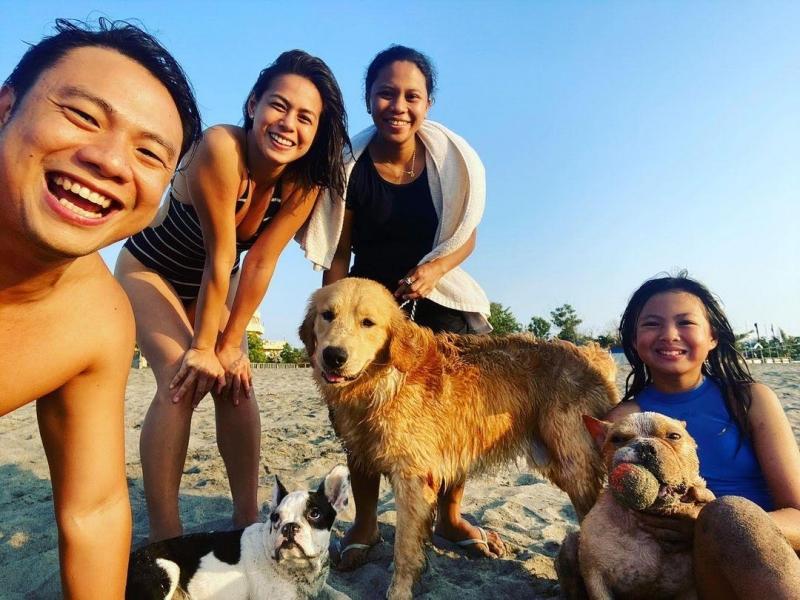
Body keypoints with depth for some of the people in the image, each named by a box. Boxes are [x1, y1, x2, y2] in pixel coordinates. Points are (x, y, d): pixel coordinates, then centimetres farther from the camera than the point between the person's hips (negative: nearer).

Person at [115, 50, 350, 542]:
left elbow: (260, 265, -18)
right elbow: (220, 258, -31)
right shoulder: (221, 148, -34)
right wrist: (202, 346, -22)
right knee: (183, 380, -21)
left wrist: (231, 344, -17)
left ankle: (248, 517, 5)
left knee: (237, 381, -6)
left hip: (209, 285, 5)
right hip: (149, 271, -4)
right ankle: (163, 534, -10)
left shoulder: (304, 183, -19)